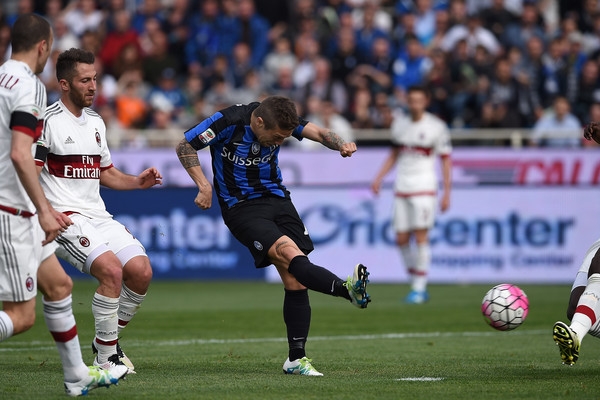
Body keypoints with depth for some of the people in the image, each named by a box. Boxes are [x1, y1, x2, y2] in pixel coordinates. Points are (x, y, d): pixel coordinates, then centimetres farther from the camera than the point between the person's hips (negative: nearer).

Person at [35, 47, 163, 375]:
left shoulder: (96, 122, 16)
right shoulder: (48, 121, -9)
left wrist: (137, 181, 9)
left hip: (97, 215, 8)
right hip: (65, 218, -8)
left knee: (141, 272, -8)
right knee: (112, 270, -26)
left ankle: (108, 341, 12)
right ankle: (105, 357, -13)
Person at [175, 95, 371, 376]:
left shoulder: (281, 120, -4)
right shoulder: (229, 122, -17)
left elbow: (318, 133, -12)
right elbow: (185, 146, -9)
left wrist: (340, 144, -33)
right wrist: (204, 185, -17)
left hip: (277, 199, 5)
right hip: (242, 208, -5)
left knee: (294, 281, -3)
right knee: (289, 253, -29)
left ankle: (296, 358, 3)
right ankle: (347, 290, -48)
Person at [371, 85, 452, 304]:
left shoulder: (436, 127, -3)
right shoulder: (399, 125, 10)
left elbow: (446, 160, 0)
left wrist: (447, 193, -4)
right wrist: (379, 178, 12)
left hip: (424, 188, -5)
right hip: (402, 188, 5)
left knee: (421, 236, -12)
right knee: (401, 239, 2)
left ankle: (419, 288, -7)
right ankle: (417, 285, 15)